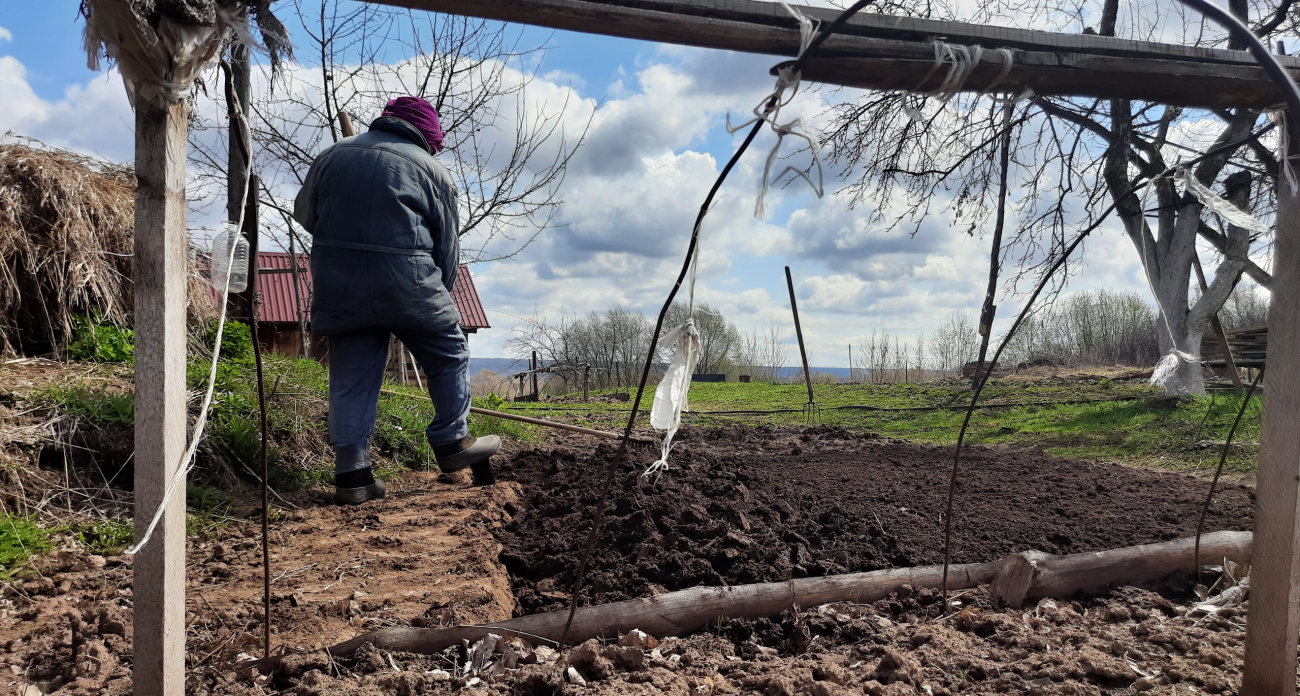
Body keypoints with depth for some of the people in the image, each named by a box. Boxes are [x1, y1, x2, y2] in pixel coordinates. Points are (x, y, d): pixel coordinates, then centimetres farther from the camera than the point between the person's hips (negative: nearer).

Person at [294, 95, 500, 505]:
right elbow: (448, 246, 7)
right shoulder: (432, 170, 5)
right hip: (405, 280, -4)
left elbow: (303, 213, 26)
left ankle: (351, 473, 9)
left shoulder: (331, 157, 16)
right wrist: (437, 294, 19)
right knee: (448, 355, 15)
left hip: (336, 283, 4)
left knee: (351, 376, 10)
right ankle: (452, 443, 23)